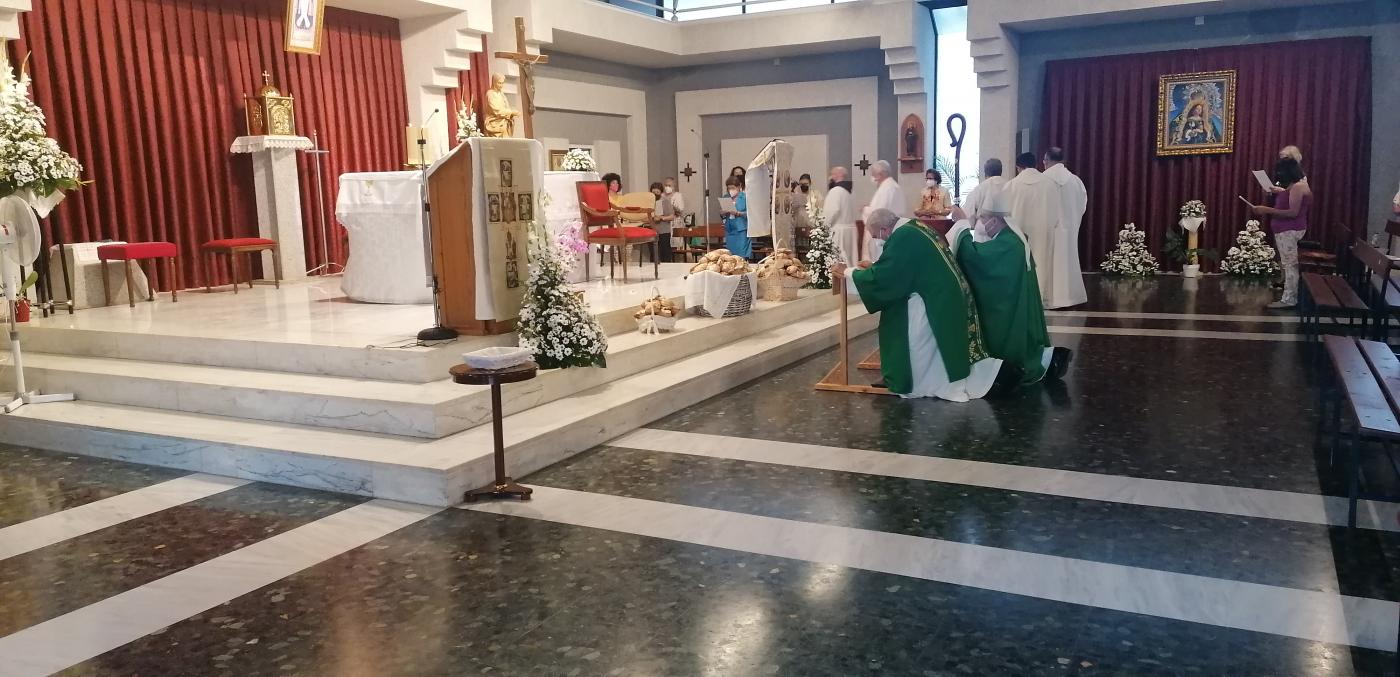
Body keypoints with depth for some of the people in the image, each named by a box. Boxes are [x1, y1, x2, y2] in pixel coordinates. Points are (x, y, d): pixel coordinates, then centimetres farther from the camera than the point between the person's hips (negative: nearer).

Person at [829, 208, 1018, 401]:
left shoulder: (903, 237, -19)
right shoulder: (915, 227, 11)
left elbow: (881, 277, -19)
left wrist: (848, 272, -7)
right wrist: (872, 267, 22)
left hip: (937, 303, -9)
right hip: (944, 298, 9)